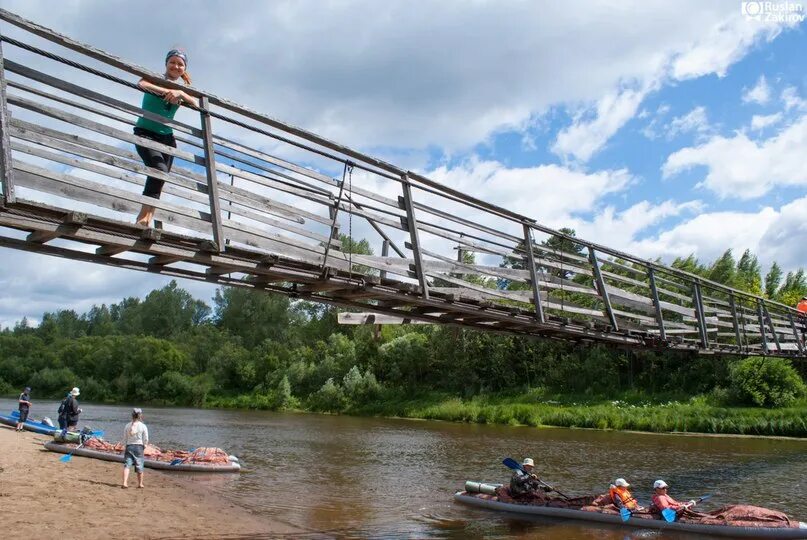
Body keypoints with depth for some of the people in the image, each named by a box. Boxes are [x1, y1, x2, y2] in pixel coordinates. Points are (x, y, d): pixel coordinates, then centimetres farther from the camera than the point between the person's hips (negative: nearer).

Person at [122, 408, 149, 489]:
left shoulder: (127, 425, 2)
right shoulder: (143, 426, -6)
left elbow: (124, 438, 7)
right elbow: (146, 439, -4)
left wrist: (125, 447, 17)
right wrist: (144, 448, 10)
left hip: (129, 446, 2)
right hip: (139, 446, -2)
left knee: (127, 465, 1)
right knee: (139, 466, 9)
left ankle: (125, 483, -13)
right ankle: (140, 484, 21)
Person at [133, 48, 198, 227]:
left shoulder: (182, 89, 14)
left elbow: (196, 104, -7)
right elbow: (142, 83, -23)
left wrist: (179, 93, -25)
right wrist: (168, 91, -35)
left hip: (167, 138, 6)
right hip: (145, 133, -6)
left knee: (161, 178, -1)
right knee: (160, 170, -24)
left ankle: (147, 220, 1)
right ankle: (143, 217, -21)